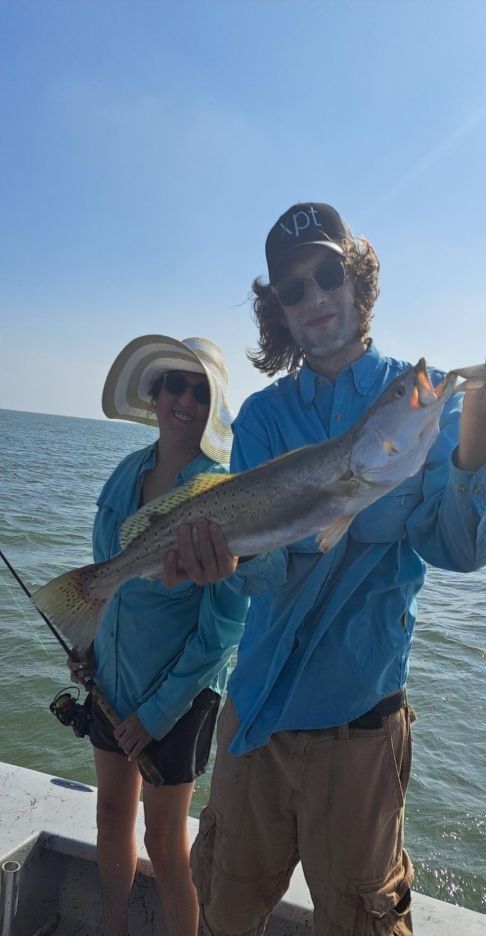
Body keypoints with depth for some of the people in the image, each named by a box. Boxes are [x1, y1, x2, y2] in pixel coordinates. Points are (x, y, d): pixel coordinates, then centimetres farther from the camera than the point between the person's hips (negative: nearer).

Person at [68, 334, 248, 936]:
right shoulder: (128, 472, -3)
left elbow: (224, 625, -18)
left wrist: (157, 711, -14)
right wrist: (88, 643, 8)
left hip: (180, 693, -6)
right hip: (113, 676, 6)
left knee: (165, 845, 12)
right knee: (112, 817, 23)